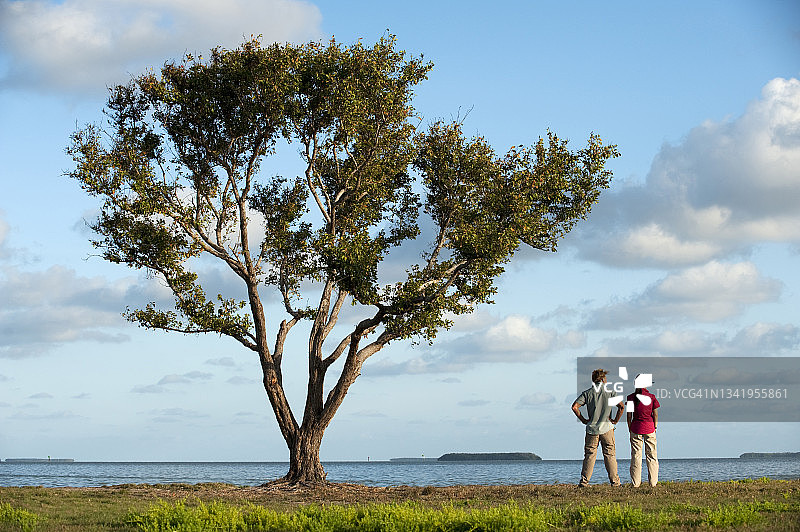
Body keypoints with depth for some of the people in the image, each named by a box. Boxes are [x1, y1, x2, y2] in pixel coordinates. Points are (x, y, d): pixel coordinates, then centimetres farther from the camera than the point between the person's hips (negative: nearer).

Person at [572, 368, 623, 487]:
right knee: (610, 455, 5)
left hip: (591, 428, 1)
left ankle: (584, 481, 1)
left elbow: (575, 406, -6)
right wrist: (616, 420, 0)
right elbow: (621, 407, -10)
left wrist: (583, 419, 3)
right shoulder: (610, 392, -1)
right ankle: (614, 481, 6)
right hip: (606, 428, -1)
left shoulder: (587, 393, 2)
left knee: (589, 455, 5)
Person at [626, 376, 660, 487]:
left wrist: (630, 428, 8)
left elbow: (629, 415, -2)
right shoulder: (651, 397, -3)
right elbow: (655, 414, -1)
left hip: (636, 427, 0)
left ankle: (635, 482, 3)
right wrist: (655, 427, 10)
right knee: (651, 455, 7)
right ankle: (653, 482, 7)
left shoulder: (631, 397, -4)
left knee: (636, 456, 4)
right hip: (649, 427, 0)